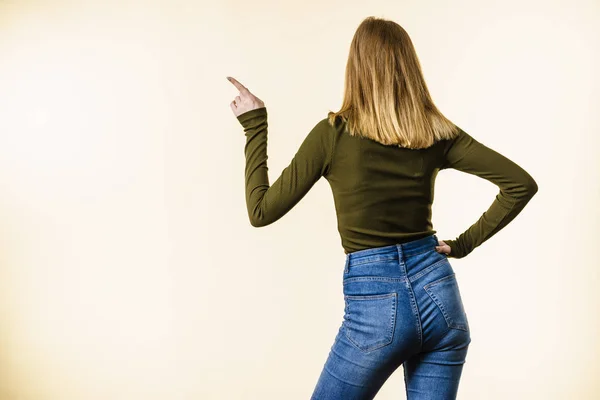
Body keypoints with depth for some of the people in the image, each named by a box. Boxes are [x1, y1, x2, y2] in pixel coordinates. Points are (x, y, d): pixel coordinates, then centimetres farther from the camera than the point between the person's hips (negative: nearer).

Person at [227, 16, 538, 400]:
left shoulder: (333, 133, -9)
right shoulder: (438, 132, 1)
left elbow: (261, 212, -4)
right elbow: (521, 183, 1)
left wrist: (254, 126, 4)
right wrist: (464, 243, 6)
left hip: (375, 307, -4)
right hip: (438, 292, 4)